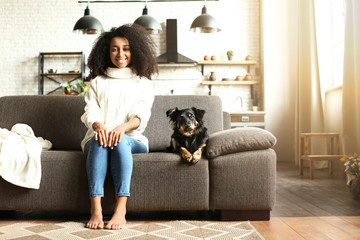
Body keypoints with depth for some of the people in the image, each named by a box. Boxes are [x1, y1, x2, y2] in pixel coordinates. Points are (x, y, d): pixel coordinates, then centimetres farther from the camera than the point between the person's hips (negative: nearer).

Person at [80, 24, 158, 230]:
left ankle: (120, 209, -42)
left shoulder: (143, 83, 13)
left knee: (119, 140, -35)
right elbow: (91, 112, 1)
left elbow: (141, 115, -5)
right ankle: (96, 209, -41)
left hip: (132, 140, -1)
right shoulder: (97, 83, 16)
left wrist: (123, 127, -27)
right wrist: (98, 125, -25)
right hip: (96, 140, 1)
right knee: (99, 139, -33)